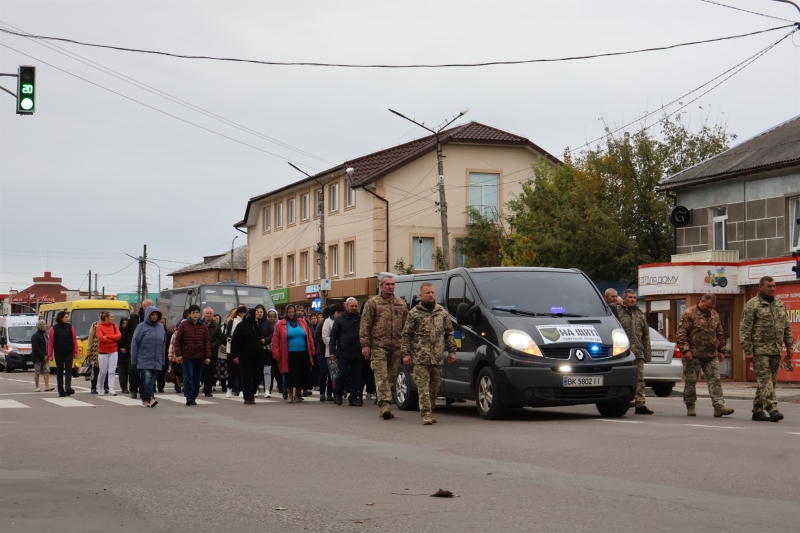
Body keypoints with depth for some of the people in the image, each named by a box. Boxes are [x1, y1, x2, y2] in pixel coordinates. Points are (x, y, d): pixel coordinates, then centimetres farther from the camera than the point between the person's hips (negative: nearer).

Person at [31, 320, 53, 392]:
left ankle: (47, 386, -7)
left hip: (45, 357, 7)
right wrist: (43, 356, -18)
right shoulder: (35, 336, -11)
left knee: (47, 371, -3)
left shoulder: (44, 335, 14)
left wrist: (47, 355, -1)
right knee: (37, 372, 1)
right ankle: (37, 387, 8)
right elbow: (35, 348, -18)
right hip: (38, 358, -7)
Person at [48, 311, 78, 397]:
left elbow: (74, 341, 2)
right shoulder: (54, 329, -3)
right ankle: (61, 391, 11)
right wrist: (50, 354, -7)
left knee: (68, 370, -10)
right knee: (59, 371, 5)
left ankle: (68, 388, -19)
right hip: (58, 353, -1)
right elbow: (50, 342, -4)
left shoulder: (70, 327, 2)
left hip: (69, 353, 1)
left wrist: (75, 352, -3)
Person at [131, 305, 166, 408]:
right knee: (147, 379, -15)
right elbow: (134, 344, -1)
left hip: (156, 361, 4)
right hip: (144, 360, -4)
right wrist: (134, 360, -3)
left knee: (152, 380, 5)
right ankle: (150, 397, -21)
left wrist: (162, 359, 12)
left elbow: (163, 344, 14)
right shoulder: (141, 327, -2)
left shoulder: (161, 327, 9)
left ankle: (145, 399, 13)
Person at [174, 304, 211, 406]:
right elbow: (177, 340, 0)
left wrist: (207, 356, -2)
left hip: (199, 357, 3)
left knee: (197, 378, 7)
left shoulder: (203, 326, 6)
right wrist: (178, 354, -7)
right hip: (186, 356, -3)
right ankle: (188, 397, -7)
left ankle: (193, 397, 15)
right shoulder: (184, 325, 1)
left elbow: (207, 342, 5)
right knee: (188, 377, -8)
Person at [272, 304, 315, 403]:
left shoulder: (302, 322, 9)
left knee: (301, 375, 8)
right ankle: (290, 396, 13)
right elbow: (275, 341, -3)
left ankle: (298, 394, 24)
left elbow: (309, 338, 11)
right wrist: (276, 354, -8)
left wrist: (311, 352, 7)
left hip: (303, 355, 3)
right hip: (289, 356, -3)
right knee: (290, 376, 1)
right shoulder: (280, 325, 0)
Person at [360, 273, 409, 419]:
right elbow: (365, 325, -1)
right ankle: (385, 405, -18)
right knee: (381, 377, -11)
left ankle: (386, 406, 15)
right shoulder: (372, 303, 2)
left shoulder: (401, 304, 15)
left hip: (396, 347, 4)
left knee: (392, 378, 7)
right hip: (378, 347, -4)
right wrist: (365, 344, -9)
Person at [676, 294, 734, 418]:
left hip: (712, 356, 5)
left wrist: (721, 350, 16)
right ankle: (690, 406, 13)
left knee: (715, 380, -3)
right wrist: (685, 349, -18)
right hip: (694, 355, -5)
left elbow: (720, 334, 21)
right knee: (690, 381, 3)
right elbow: (682, 333, -11)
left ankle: (719, 406, -7)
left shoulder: (714, 315, 14)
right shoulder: (689, 314, -6)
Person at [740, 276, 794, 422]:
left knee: (771, 381, 8)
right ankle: (772, 409, -17)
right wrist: (747, 350, -13)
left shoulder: (779, 303, 14)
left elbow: (787, 327, 20)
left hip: (776, 350, 7)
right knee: (765, 380, -11)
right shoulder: (752, 305, -5)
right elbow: (745, 329, -8)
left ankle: (757, 410, 15)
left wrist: (789, 346, 14)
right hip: (760, 350, -7)